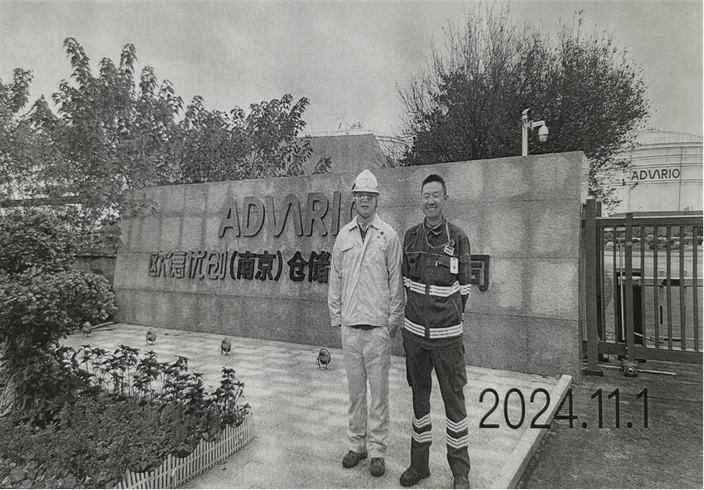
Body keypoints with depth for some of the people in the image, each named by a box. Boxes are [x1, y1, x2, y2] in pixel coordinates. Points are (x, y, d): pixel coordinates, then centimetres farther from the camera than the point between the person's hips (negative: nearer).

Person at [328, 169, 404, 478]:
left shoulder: (388, 236, -1)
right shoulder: (344, 235, 8)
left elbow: (396, 281, -1)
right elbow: (335, 279, 11)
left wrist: (394, 320, -4)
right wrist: (336, 316, 8)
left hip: (378, 327, -3)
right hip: (350, 326, 3)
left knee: (379, 390, 5)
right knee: (355, 389, 12)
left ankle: (377, 450, 19)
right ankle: (356, 445, 27)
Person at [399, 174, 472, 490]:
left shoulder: (458, 238, -5)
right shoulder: (411, 236, 3)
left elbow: (463, 287, 3)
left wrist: (452, 317, 7)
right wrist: (418, 312, 12)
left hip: (447, 334, -3)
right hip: (415, 332, 3)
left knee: (454, 399, 6)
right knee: (419, 396, 14)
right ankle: (419, 464, 30)